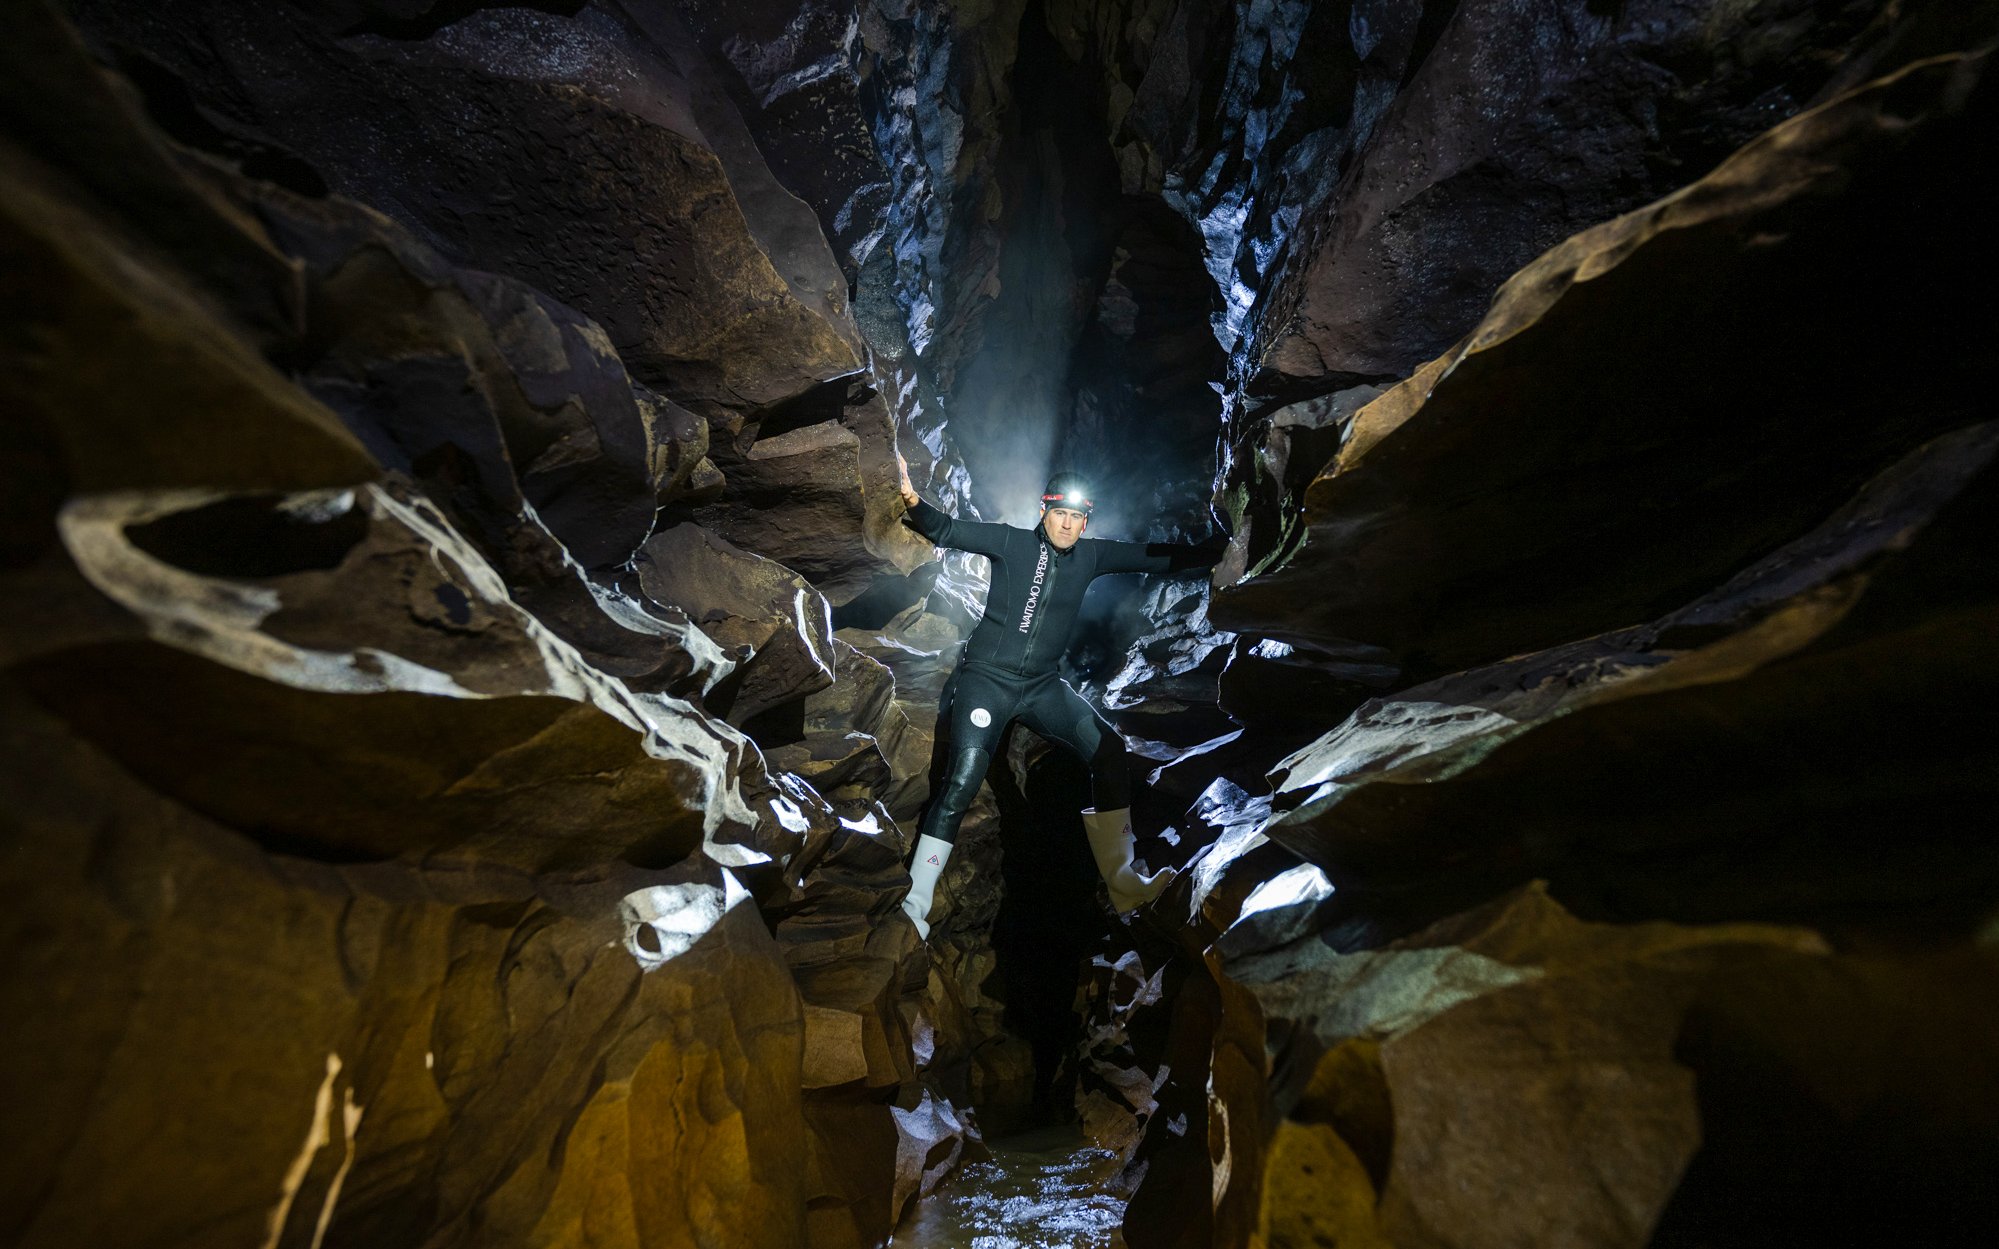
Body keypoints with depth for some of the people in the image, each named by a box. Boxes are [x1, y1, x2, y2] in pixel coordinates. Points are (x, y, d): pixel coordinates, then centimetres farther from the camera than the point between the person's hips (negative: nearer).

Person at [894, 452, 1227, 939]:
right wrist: (913, 500, -26)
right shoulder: (1010, 542, -6)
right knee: (962, 781, -18)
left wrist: (1214, 550, 3)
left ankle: (1122, 880, 5)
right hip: (986, 679, -4)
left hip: (1041, 686, 5)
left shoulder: (1090, 556, 4)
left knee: (1109, 749, -7)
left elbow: (1156, 556, 8)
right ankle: (915, 905, -5)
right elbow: (946, 531, -8)